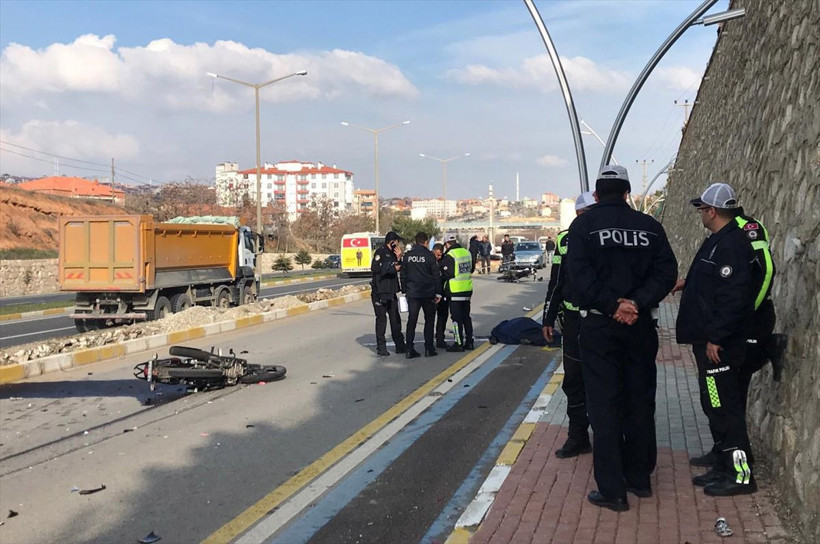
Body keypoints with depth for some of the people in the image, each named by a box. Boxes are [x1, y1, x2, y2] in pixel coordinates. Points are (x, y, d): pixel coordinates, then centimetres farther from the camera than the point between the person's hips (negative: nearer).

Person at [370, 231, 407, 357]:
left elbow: (398, 268, 16)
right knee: (381, 318, -3)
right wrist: (393, 268, -15)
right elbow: (375, 268, -21)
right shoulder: (380, 252, -9)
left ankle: (400, 345, 16)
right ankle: (381, 347, 4)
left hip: (391, 291, 8)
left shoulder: (392, 253, 16)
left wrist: (398, 258, -1)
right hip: (380, 291, -8)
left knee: (395, 318, 10)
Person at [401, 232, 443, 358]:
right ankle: (429, 349, 7)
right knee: (429, 320, 8)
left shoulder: (407, 255, 5)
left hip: (412, 294, 3)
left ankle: (410, 349, 1)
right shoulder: (429, 255, -6)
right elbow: (436, 275, -6)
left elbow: (403, 275, 8)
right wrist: (438, 292, 0)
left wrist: (404, 290, 14)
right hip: (428, 293, -3)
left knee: (411, 321, 5)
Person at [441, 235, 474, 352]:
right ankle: (469, 342, 19)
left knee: (456, 318, -1)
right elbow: (471, 269, 17)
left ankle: (459, 343, 1)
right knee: (466, 316, 15)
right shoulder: (467, 253, 7)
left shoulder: (449, 256, -15)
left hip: (455, 291, -7)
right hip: (467, 289, 7)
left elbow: (447, 274, -13)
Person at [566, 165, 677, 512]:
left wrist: (611, 304, -17)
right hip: (640, 325, 3)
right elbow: (666, 271, -6)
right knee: (640, 402, 15)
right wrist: (636, 303, -15)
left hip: (598, 325, -3)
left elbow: (580, 272, -16)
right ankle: (640, 479, 27)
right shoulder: (649, 226, 4)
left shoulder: (584, 224, -4)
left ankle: (612, 490, 3)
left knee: (604, 407, 2)